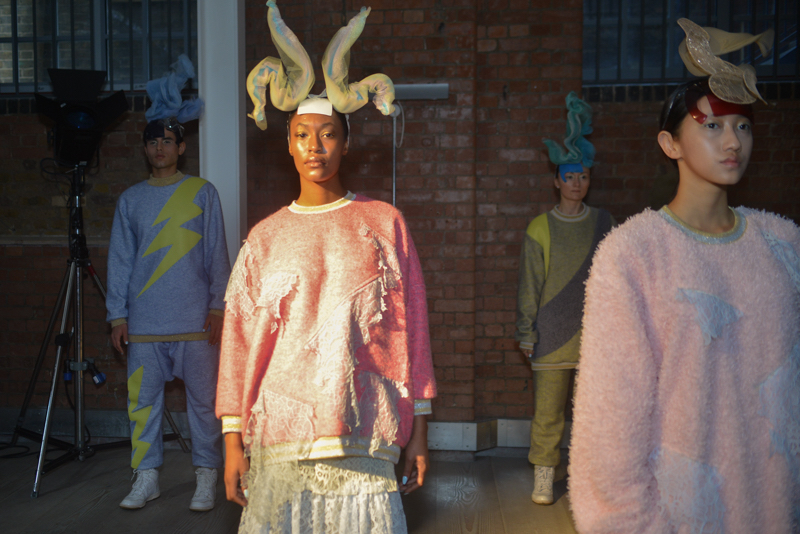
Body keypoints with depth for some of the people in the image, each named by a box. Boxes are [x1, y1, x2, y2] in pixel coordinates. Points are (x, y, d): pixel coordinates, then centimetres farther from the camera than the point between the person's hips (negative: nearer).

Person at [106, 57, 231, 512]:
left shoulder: (202, 193, 4)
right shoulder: (131, 199, 10)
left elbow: (217, 253, 2)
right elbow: (121, 259, 11)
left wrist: (218, 306, -4)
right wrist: (118, 314, 5)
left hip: (195, 319, -2)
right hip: (145, 320, 3)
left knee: (203, 398, 2)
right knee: (143, 397, 5)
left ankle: (207, 477, 13)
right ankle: (147, 477, 18)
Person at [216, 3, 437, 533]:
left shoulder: (383, 223, 5)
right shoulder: (266, 237, 8)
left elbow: (410, 326, 4)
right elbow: (240, 338, 8)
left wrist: (419, 426, 2)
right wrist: (233, 437, 4)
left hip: (362, 431, -1)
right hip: (279, 435, 1)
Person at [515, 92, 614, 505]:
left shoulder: (603, 224, 7)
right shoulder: (539, 228, 2)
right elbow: (529, 284, 3)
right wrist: (525, 332, 0)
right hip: (552, 331, -1)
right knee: (548, 408, 2)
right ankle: (543, 476, 15)